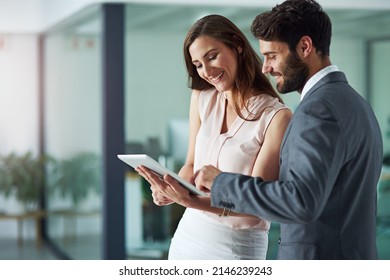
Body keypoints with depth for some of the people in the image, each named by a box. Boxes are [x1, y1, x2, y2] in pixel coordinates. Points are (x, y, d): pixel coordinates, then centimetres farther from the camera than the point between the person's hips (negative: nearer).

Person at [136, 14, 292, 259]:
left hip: (238, 245, -5)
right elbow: (191, 165, 7)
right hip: (189, 235, 5)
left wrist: (193, 202, -30)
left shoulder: (277, 117, -15)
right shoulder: (202, 98, 2)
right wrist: (173, 191, -15)